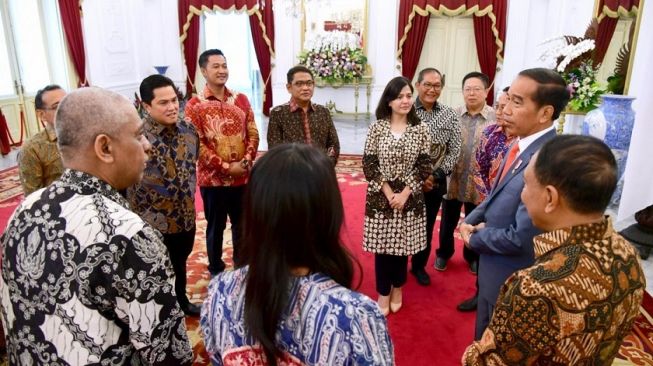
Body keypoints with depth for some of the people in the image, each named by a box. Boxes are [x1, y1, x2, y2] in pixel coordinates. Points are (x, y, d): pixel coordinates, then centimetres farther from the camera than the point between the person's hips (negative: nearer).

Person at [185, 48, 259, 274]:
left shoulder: (241, 99, 5)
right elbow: (196, 145, -12)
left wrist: (246, 161, -11)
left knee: (242, 225, 16)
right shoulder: (195, 105, -8)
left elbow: (253, 134, 5)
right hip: (213, 179, -3)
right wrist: (226, 167, -16)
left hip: (243, 177, 4)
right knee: (215, 227, 11)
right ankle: (217, 272, 29)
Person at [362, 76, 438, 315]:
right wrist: (388, 193, -11)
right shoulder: (377, 127, -3)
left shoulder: (420, 129, -1)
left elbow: (424, 166, -2)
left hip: (409, 198, 1)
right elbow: (369, 164, -5)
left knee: (402, 246, 12)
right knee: (382, 246, 7)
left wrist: (404, 194, -11)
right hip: (381, 197, -1)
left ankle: (397, 289, 34)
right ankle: (383, 293, 25)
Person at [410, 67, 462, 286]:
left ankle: (419, 266, 34)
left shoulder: (450, 115, 1)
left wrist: (435, 175, -12)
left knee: (427, 227, 15)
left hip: (435, 182, 3)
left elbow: (454, 152, 0)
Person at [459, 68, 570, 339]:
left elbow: (520, 238, -30)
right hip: (494, 267, 8)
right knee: (485, 341, 30)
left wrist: (475, 238, -13)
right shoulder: (519, 145, -2)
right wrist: (470, 222, -5)